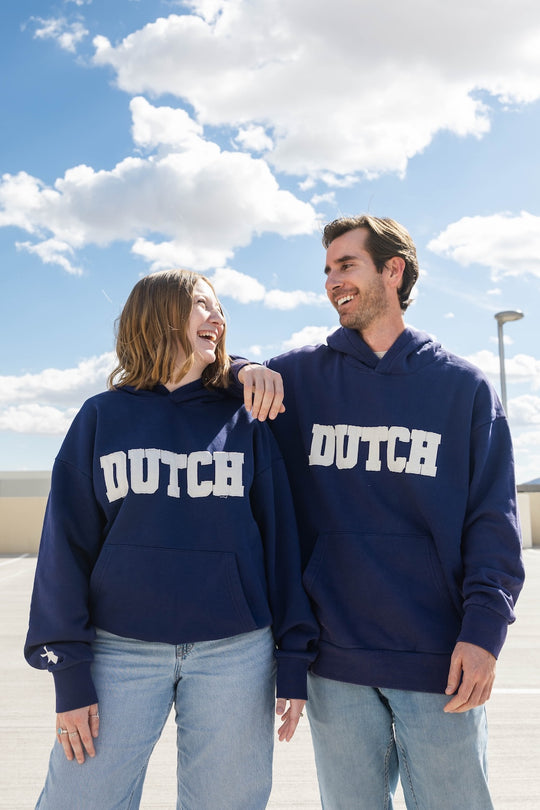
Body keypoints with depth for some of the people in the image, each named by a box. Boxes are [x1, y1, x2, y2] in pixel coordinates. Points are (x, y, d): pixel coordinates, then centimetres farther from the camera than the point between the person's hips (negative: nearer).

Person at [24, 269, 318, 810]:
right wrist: (69, 671, -2)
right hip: (120, 649, 0)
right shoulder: (103, 416, 5)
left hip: (235, 651, 1)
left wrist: (294, 660, 1)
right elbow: (67, 542, 3)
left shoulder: (244, 421, 7)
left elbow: (280, 538, 5)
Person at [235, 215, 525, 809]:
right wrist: (243, 372, -9)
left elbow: (492, 521, 0)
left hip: (439, 660, -1)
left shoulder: (462, 385, 3)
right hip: (334, 658, 2)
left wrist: (483, 628, -11)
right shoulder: (300, 375, 6)